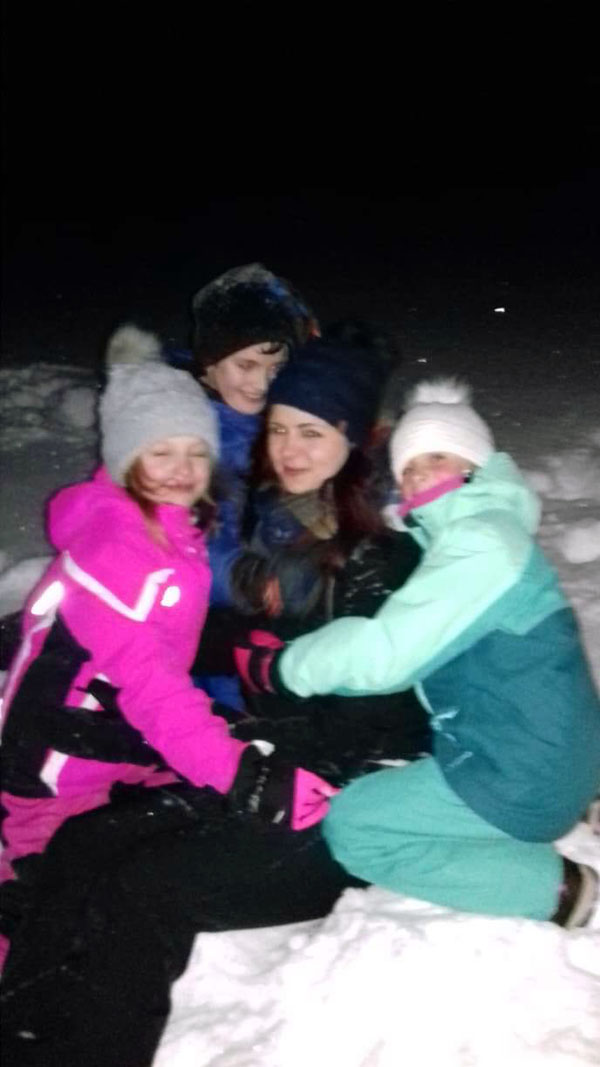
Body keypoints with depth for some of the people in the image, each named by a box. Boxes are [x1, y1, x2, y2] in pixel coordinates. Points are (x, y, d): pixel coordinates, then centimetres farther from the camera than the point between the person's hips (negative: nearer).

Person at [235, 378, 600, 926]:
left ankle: (553, 886, -3)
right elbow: (405, 652, 11)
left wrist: (281, 667, -9)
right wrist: (292, 659, 1)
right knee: (363, 781, 21)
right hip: (539, 756, 10)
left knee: (349, 826, -2)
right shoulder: (464, 538, 14)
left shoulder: (481, 541, -17)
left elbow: (385, 650, -22)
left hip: (523, 775, -10)